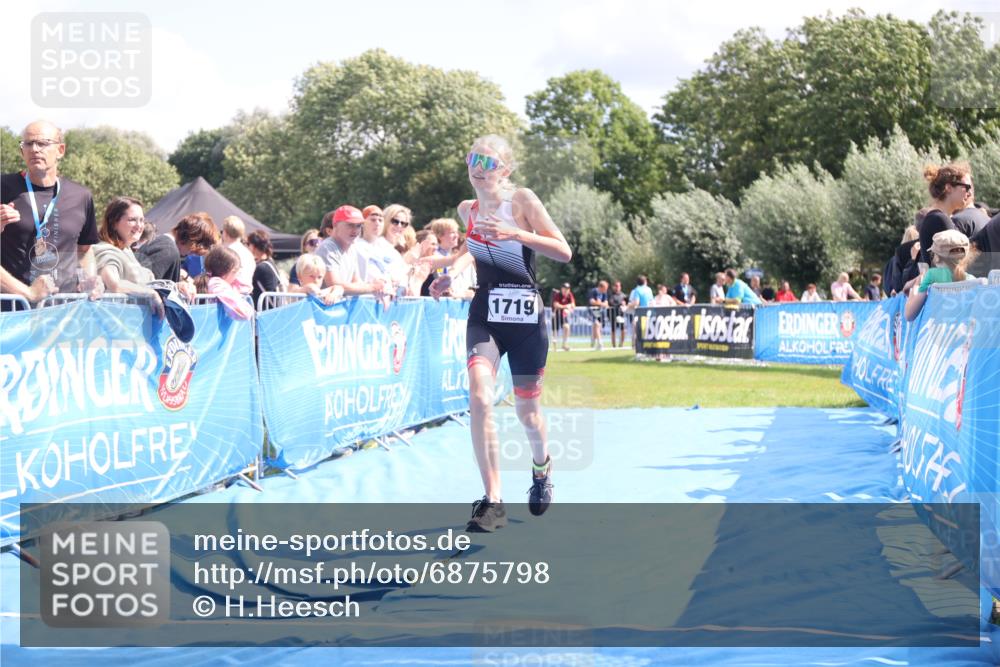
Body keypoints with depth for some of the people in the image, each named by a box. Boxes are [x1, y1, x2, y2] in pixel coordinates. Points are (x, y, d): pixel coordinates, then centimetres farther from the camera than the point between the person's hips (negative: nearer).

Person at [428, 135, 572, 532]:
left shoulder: (522, 200, -6)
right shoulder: (467, 210, 7)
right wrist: (450, 275, 11)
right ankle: (493, 503, -18)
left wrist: (514, 234, -21)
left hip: (525, 316, -2)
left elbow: (564, 252, -10)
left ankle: (541, 467, 45)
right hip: (484, 314, 2)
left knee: (526, 409, 9)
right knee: (479, 397, -21)